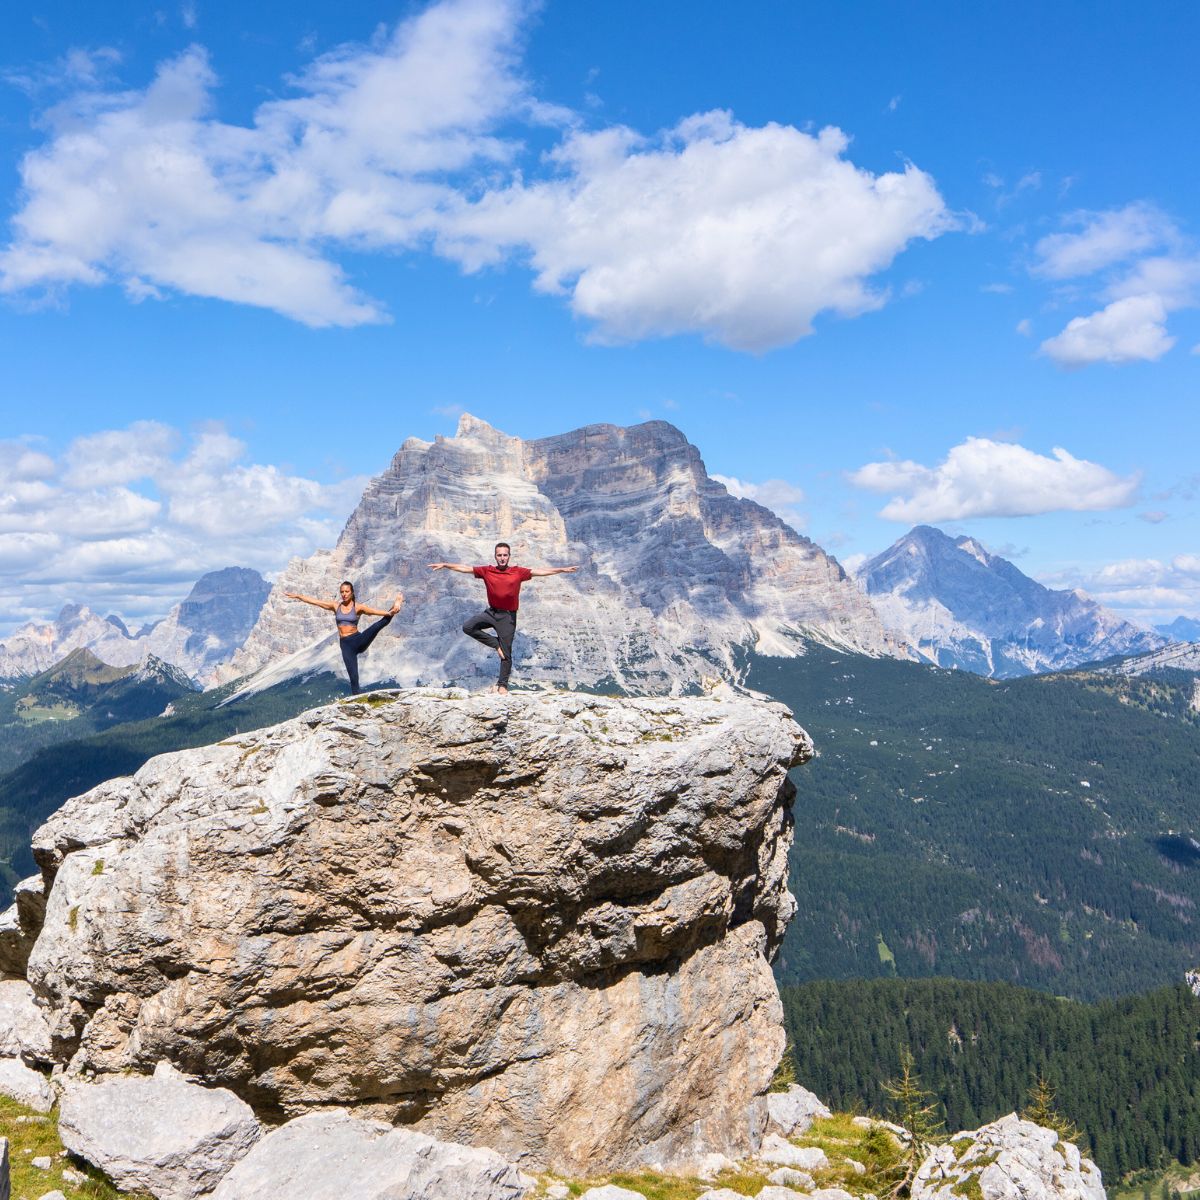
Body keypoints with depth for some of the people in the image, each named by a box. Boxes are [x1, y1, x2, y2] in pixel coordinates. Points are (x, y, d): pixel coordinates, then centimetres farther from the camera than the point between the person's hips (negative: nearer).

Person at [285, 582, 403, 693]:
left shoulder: (358, 607, -2)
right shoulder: (335, 606, 8)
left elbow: (375, 611, -16)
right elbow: (314, 601, 11)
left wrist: (390, 612, -33)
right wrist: (297, 596, 10)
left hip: (358, 640, -2)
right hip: (345, 644, 2)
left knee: (377, 625, -31)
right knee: (353, 676, -3)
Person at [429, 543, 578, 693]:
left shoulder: (518, 572, -8)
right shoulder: (487, 571, -3)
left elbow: (539, 571, -13)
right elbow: (465, 568, 0)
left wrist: (562, 570, -21)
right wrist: (444, 565, -4)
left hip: (508, 616, -3)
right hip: (491, 612, 3)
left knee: (506, 653, 1)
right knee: (467, 627, -15)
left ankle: (502, 684, 15)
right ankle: (496, 644, 0)